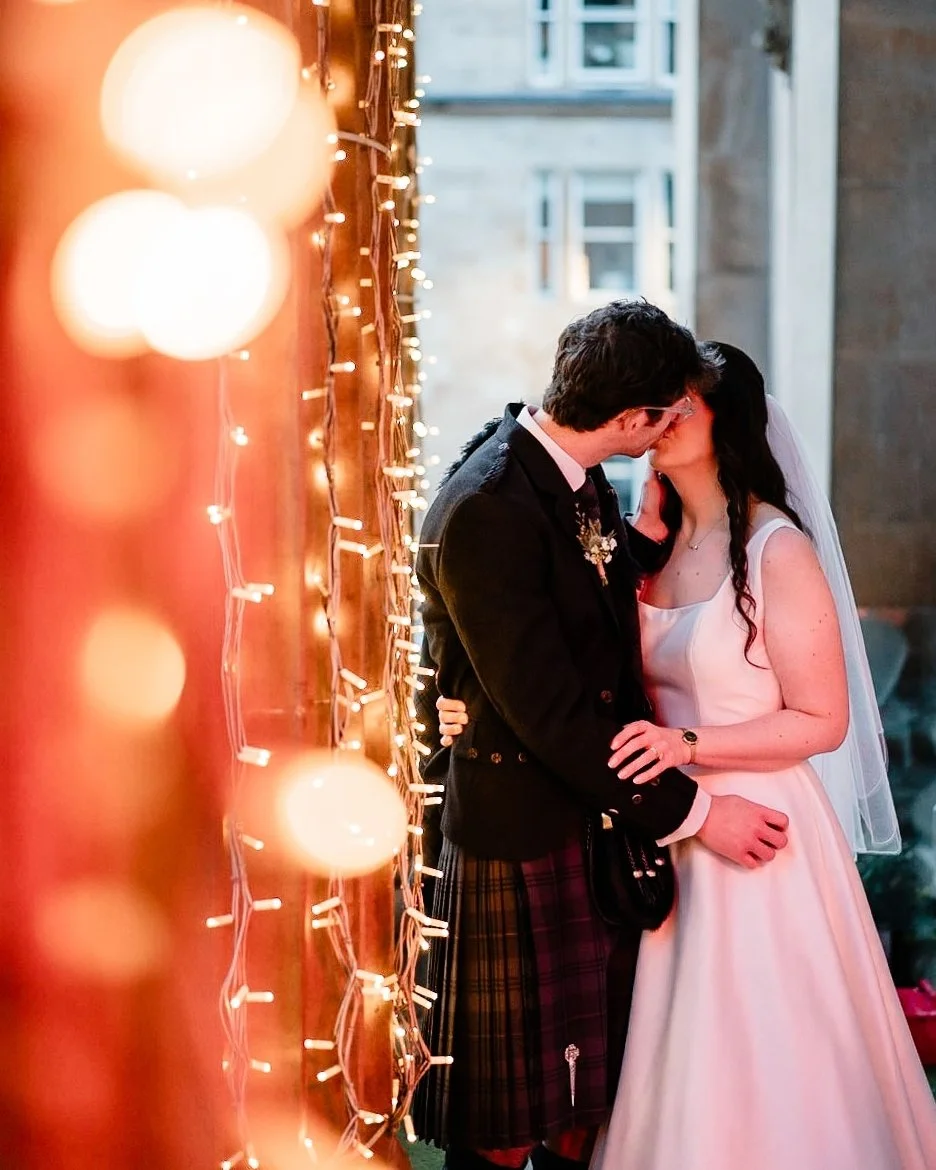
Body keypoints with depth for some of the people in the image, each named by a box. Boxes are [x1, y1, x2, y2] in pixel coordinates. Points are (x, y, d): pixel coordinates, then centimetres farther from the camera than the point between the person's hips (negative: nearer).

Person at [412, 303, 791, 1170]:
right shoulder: (486, 512, -26)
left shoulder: (575, 477, 1)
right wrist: (693, 812, -18)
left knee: (588, 1074, 19)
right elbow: (547, 711, -24)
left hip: (599, 809, 8)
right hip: (521, 834, -8)